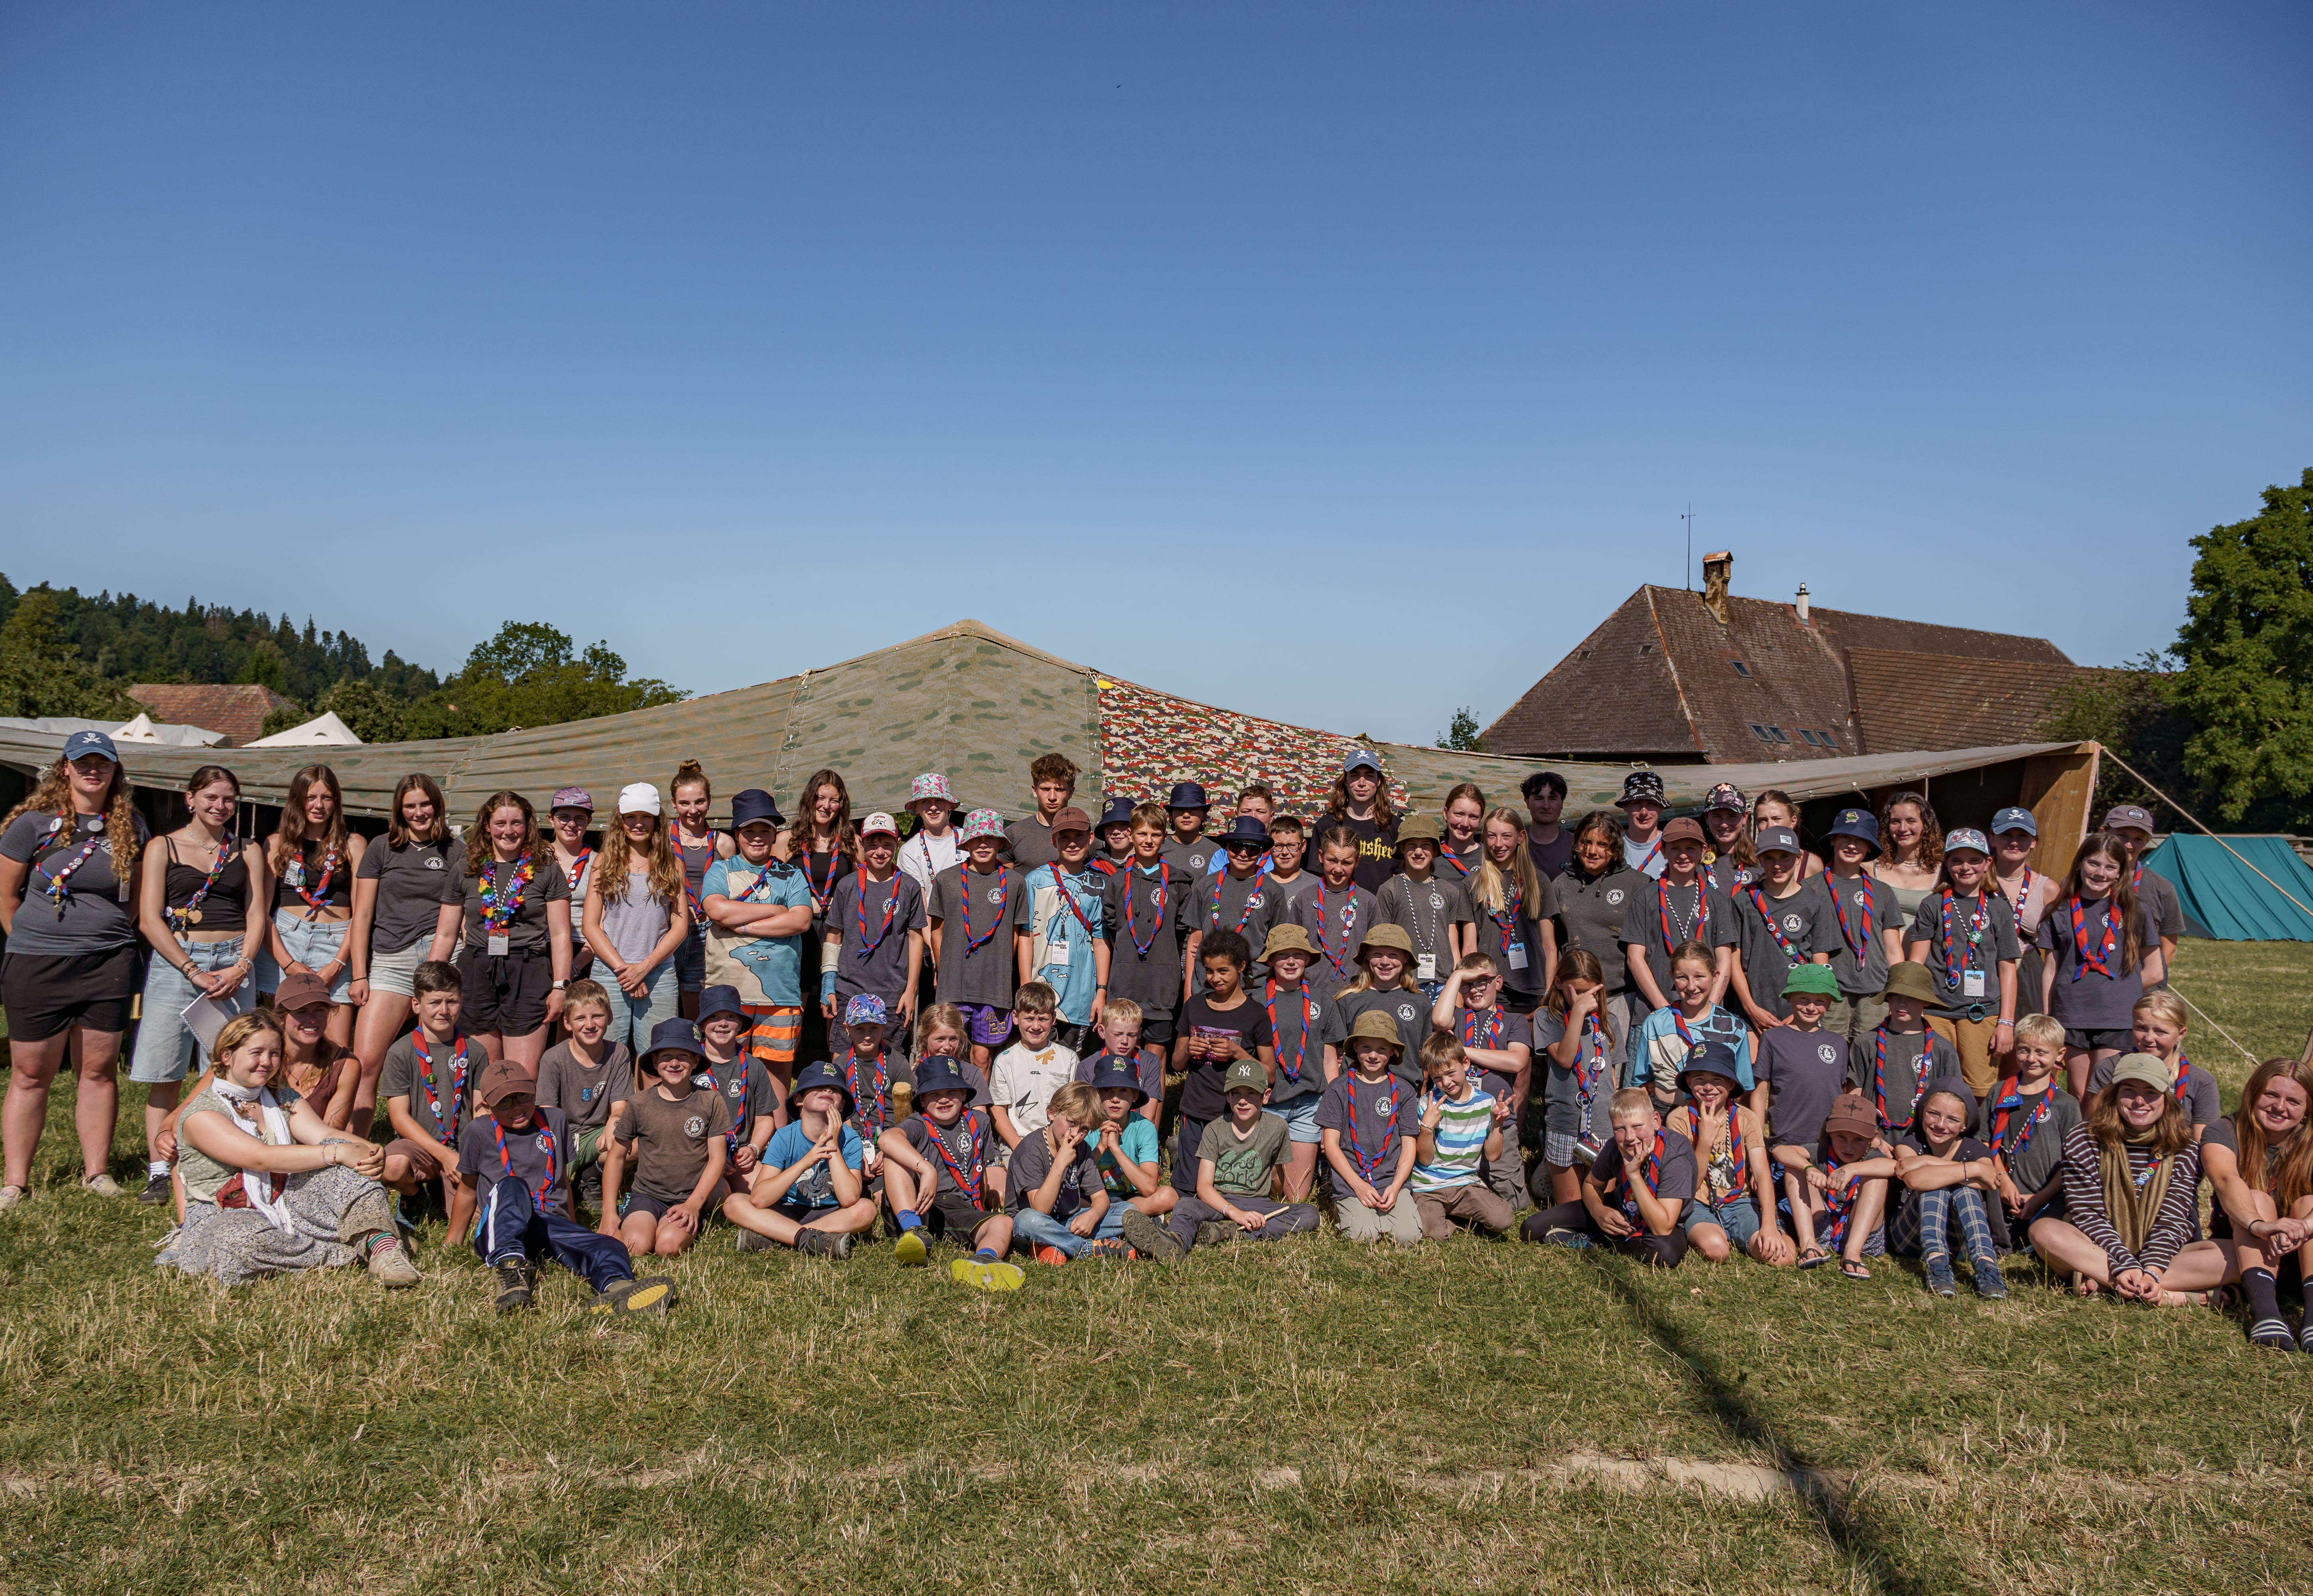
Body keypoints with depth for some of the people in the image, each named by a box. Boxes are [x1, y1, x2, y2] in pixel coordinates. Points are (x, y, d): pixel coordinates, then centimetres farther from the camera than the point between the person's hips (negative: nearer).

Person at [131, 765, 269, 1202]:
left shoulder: (248, 852, 14)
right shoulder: (164, 847, 6)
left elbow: (257, 915, 10)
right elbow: (149, 919, -1)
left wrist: (240, 967, -6)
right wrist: (194, 971, -10)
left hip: (235, 962, 1)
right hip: (174, 961, -1)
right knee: (164, 1075, -4)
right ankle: (158, 1171, 1)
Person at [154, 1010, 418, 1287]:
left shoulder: (284, 1099, 13)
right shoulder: (200, 1114, -8)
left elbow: (324, 1136, -4)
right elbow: (260, 1158, -23)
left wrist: (369, 1151, -27)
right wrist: (338, 1152, -31)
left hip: (285, 1206, 5)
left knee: (342, 1159, -21)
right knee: (244, 1241, -42)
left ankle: (381, 1243, -41)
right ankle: (357, 1253, -28)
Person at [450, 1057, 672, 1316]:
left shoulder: (555, 1121, 18)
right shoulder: (478, 1131, 9)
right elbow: (468, 1190, 18)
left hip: (552, 1224, 3)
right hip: (500, 1230, -2)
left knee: (610, 1248, -28)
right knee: (511, 1187, -37)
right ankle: (511, 1266, -58)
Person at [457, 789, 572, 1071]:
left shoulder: (547, 872, 5)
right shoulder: (468, 872, 12)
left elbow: (560, 935, 4)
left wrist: (560, 986, -3)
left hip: (529, 975, -2)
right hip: (477, 974, 3)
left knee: (524, 1080, -8)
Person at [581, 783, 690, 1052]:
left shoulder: (672, 865, 9)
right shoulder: (605, 862, 8)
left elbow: (680, 926, 4)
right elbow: (590, 925, 3)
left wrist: (645, 966, -8)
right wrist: (621, 968, -8)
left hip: (660, 975, 0)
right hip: (609, 976, 0)